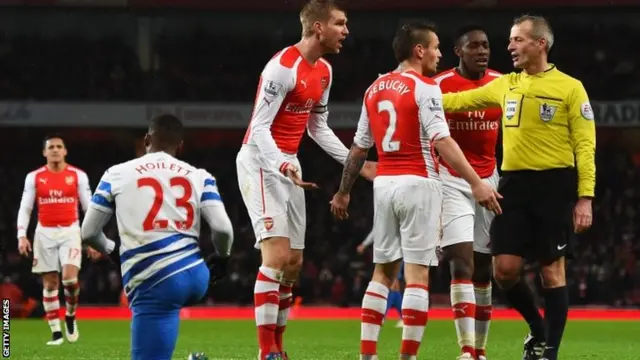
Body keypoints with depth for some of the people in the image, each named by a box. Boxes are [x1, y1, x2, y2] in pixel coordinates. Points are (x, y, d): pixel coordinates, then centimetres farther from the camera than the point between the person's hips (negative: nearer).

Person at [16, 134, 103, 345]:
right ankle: (56, 332, 7)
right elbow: (25, 209, 4)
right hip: (45, 233, 1)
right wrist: (22, 236, -8)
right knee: (50, 283, 1)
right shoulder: (34, 177, 3)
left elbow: (89, 208, 5)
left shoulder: (78, 176, 1)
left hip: (70, 232, -1)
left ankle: (70, 316, 8)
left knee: (69, 277, -19)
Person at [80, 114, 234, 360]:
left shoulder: (117, 175, 8)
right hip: (195, 275, 4)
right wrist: (221, 257, 22)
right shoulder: (198, 176, 10)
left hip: (156, 285, -4)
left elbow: (89, 232, 12)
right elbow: (222, 228, 0)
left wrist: (110, 250, 34)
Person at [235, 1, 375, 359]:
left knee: (294, 263, 8)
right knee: (277, 254, -18)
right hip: (262, 161, -9)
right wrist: (282, 166, -36)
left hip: (289, 164, 9)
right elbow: (260, 128, -21)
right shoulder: (283, 67, -19)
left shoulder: (324, 71, 9)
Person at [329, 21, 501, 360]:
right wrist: (476, 183, -21)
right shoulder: (424, 88, -9)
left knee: (383, 271, 13)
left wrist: (343, 192, 25)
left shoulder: (375, 89, 12)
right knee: (417, 274, -4)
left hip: (384, 183, 7)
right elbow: (441, 141, -19)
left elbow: (359, 148, 16)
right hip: (417, 183, -7)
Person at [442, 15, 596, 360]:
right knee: (505, 269, 0)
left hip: (554, 186, -5)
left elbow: (585, 145, -6)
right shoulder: (505, 85, 12)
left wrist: (585, 197, -13)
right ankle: (538, 331, 23)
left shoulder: (569, 87, -3)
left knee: (551, 270, -1)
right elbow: (461, 100, 23)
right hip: (514, 185, 5)